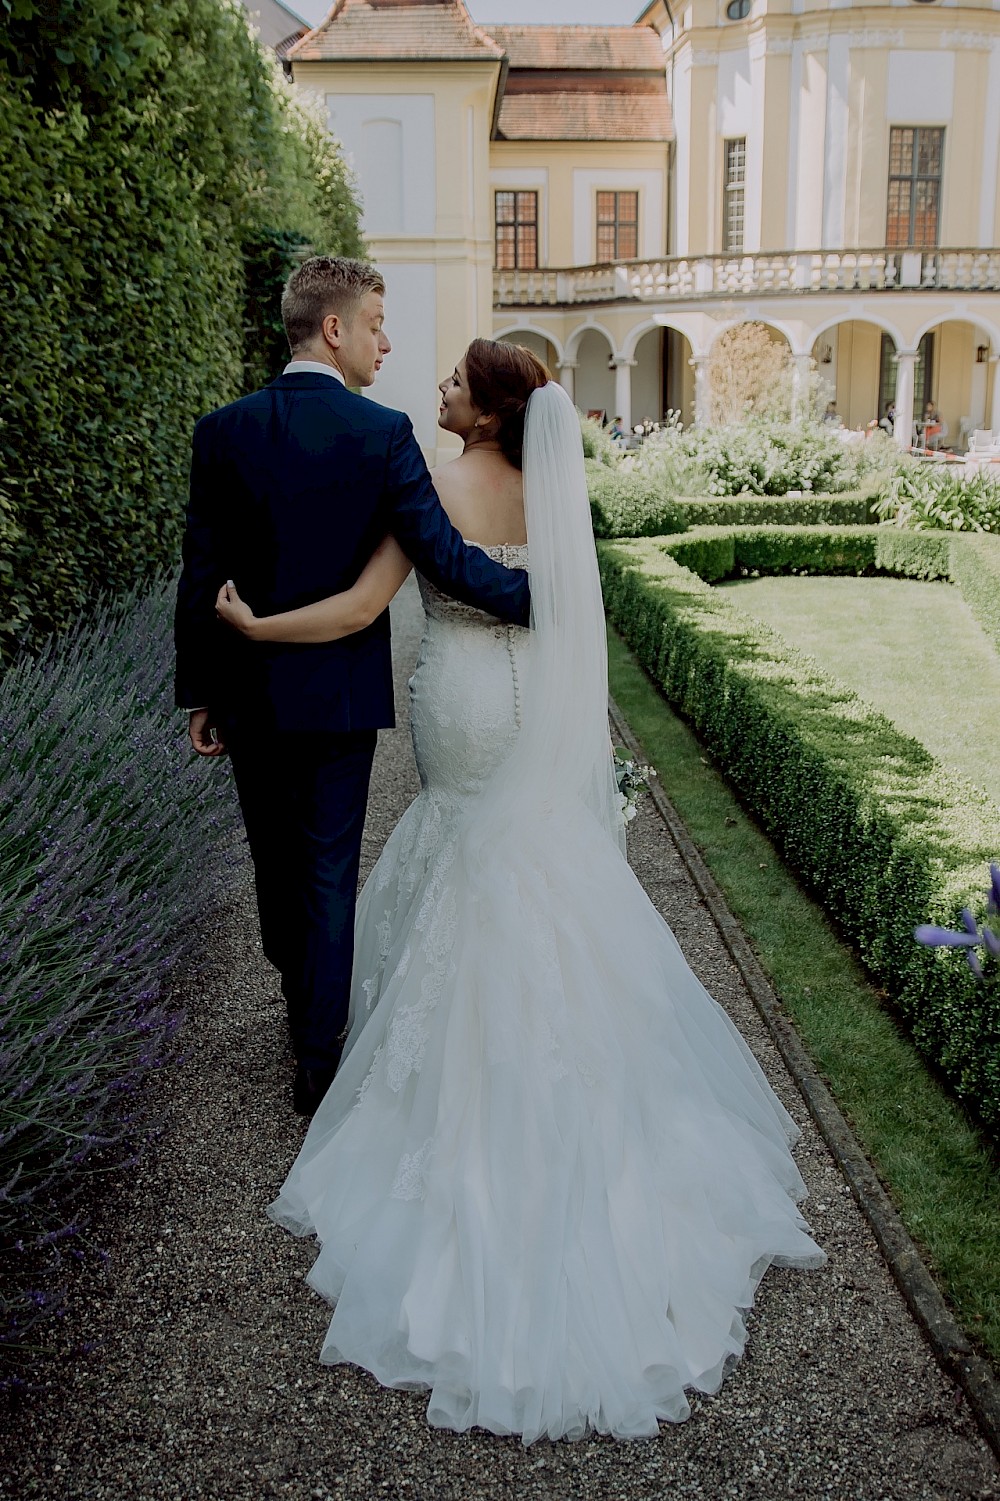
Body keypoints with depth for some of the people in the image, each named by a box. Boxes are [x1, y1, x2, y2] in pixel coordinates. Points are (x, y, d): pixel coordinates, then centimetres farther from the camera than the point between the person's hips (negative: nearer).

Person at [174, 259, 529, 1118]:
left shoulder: (223, 432, -5)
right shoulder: (383, 434, -13)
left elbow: (202, 577, -3)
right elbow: (445, 557, -18)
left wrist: (198, 692, 4)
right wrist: (536, 595, -4)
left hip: (249, 691, 3)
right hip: (340, 690, -3)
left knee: (276, 859, 20)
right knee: (329, 871, 7)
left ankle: (303, 999, 43)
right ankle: (318, 1059, 14)